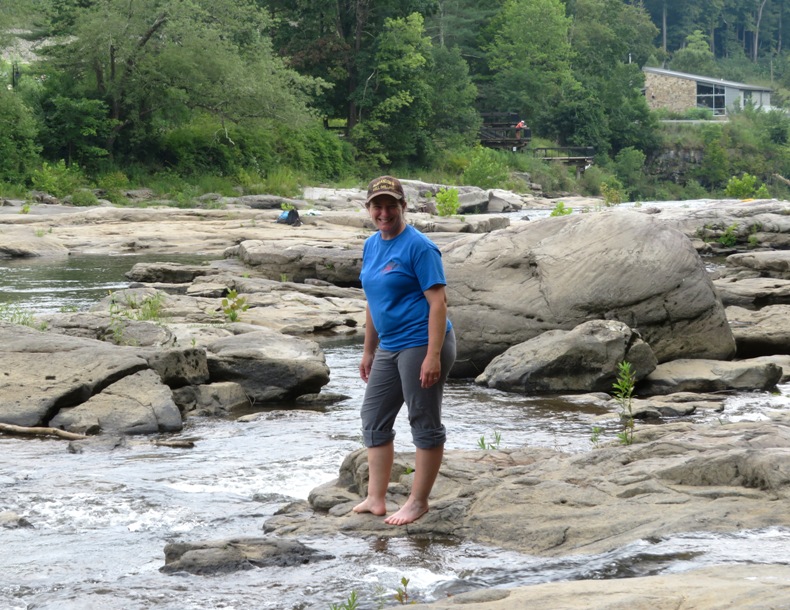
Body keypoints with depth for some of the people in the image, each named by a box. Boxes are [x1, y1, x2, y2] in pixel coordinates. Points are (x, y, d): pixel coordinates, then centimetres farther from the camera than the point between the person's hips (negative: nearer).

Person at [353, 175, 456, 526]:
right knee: (374, 419, 12)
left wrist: (433, 356, -23)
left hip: (421, 344, -9)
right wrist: (368, 351, 21)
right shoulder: (372, 246, 11)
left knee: (425, 424, 0)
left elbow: (438, 302, -17)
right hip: (390, 348, 9)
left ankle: (419, 502, 8)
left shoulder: (418, 247, -13)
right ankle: (375, 499, 19)